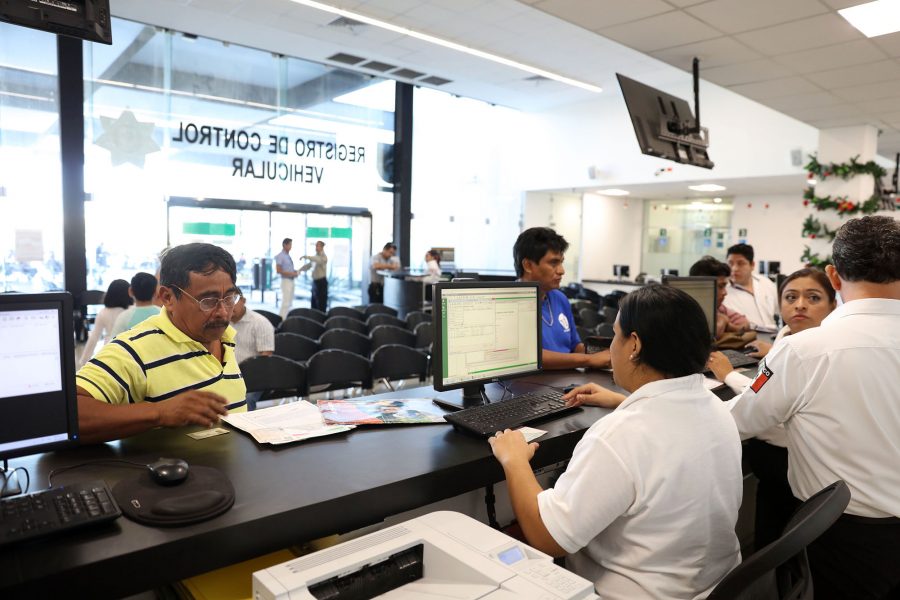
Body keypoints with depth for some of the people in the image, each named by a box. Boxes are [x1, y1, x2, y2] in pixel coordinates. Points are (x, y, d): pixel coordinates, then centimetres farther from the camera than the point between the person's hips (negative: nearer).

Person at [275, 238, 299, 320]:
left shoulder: (288, 255, 13)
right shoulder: (280, 256, -12)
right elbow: (278, 271, -18)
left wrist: (294, 272, 3)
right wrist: (291, 274, -18)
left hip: (291, 281, 9)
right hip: (286, 281, -9)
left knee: (290, 302, 12)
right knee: (286, 302, -11)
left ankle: (286, 319, 18)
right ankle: (281, 320, -7)